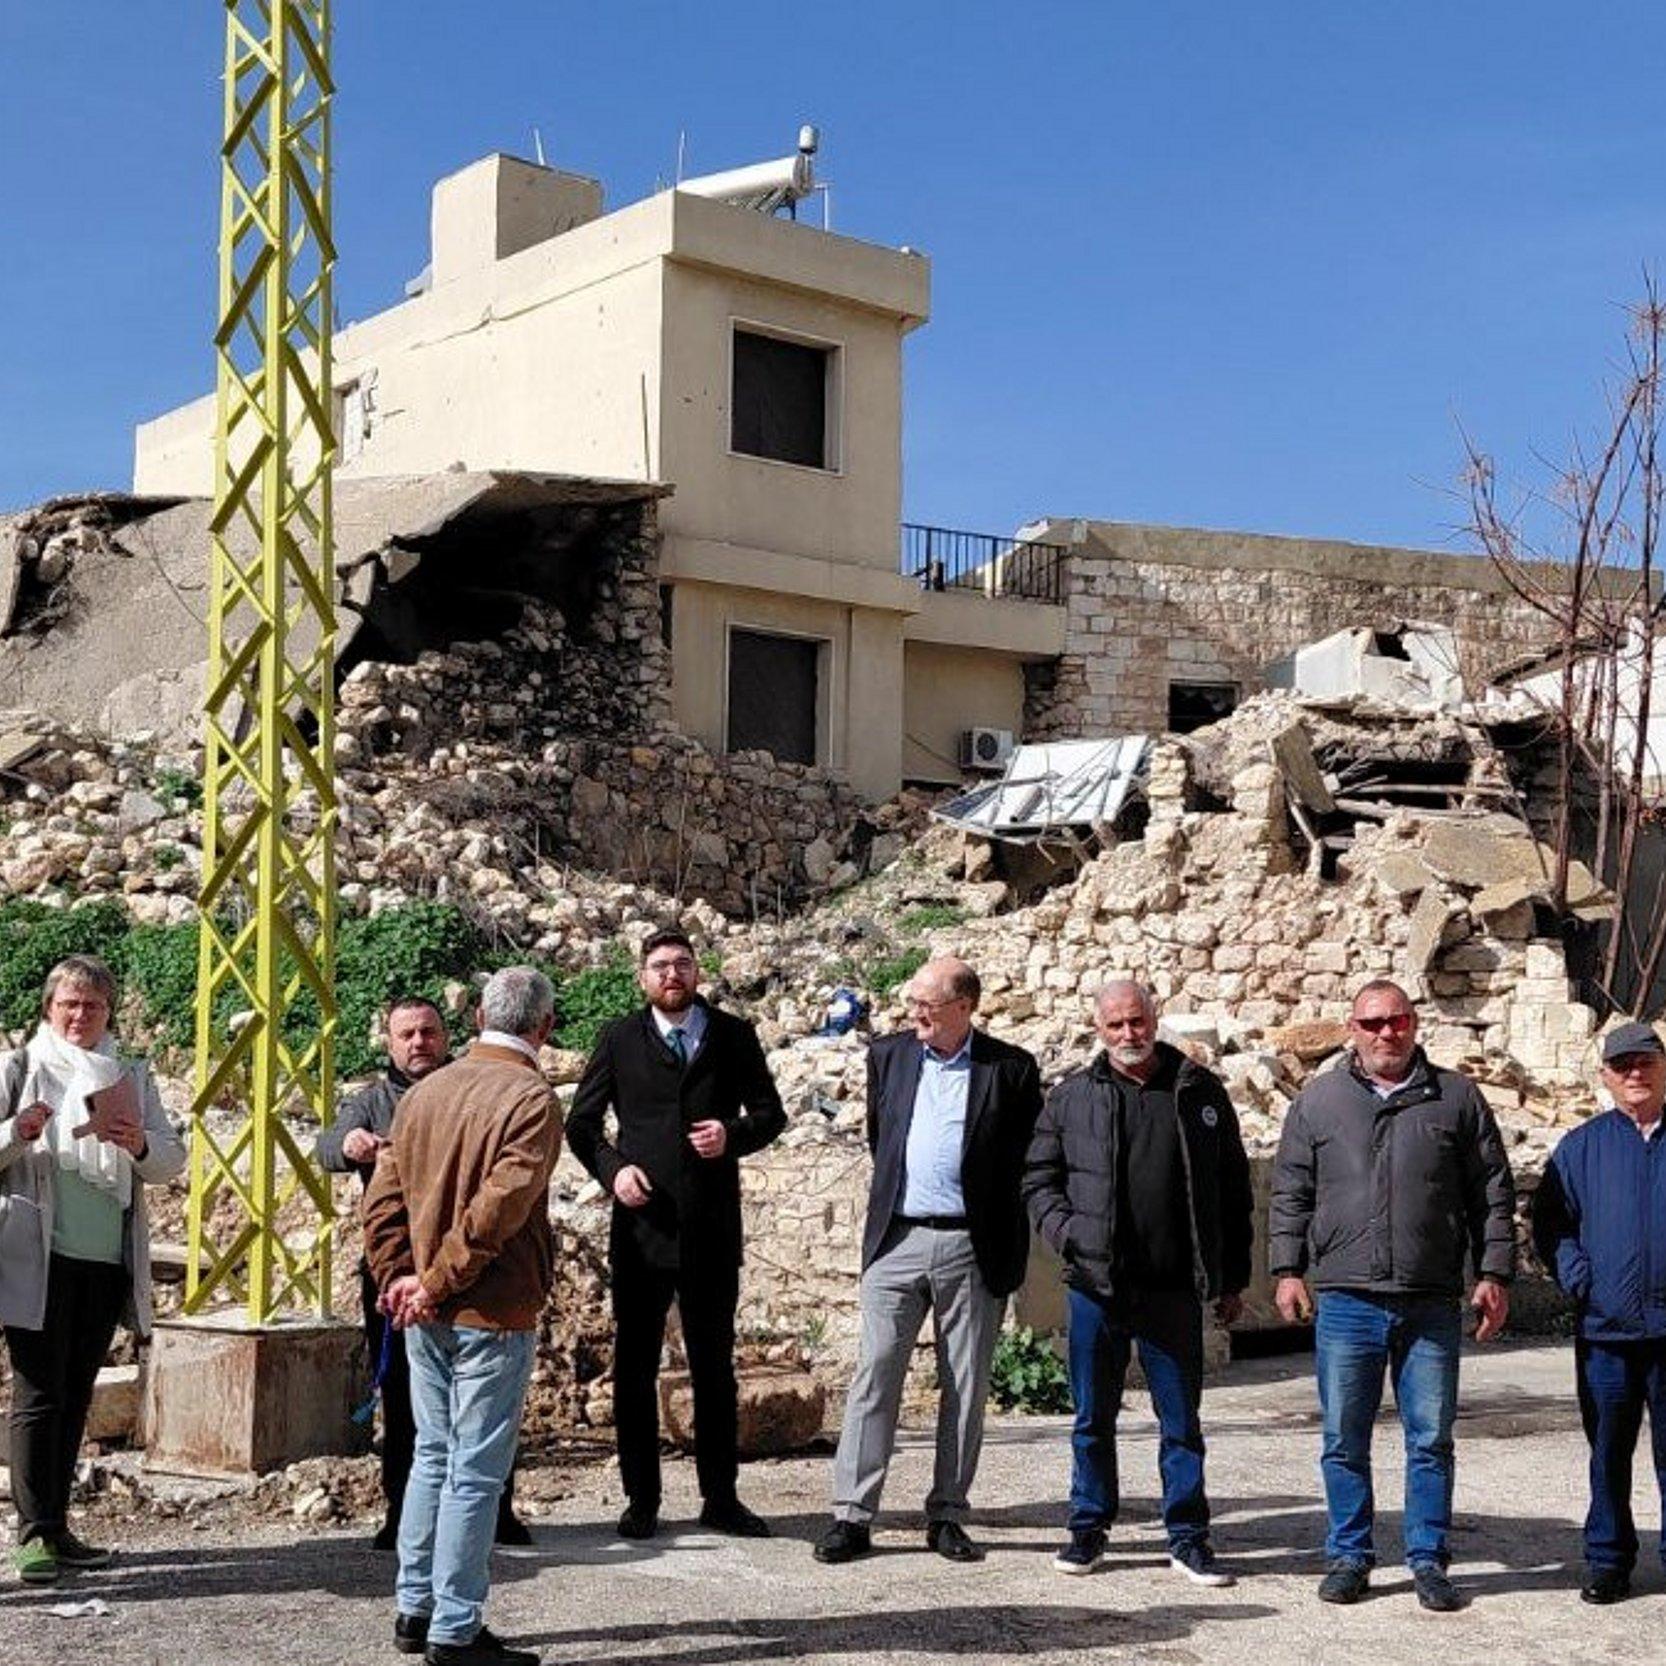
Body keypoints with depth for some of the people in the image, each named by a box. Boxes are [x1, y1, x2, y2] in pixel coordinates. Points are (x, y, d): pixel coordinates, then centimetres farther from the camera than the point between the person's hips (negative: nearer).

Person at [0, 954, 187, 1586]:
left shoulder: (131, 1077, 12)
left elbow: (173, 1160, 6)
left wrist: (140, 1146, -15)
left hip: (108, 1261, 4)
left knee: (75, 1396, 10)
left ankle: (57, 1525, 16)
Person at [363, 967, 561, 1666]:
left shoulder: (426, 1091, 8)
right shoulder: (531, 1099, -14)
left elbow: (383, 1198, 4)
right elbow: (496, 1209, -21)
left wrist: (400, 1274, 0)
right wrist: (437, 1284, -12)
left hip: (426, 1312, 7)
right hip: (493, 1314, -7)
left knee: (433, 1455, 17)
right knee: (475, 1471, 0)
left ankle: (414, 1610, 24)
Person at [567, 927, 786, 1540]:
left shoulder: (733, 1036, 7)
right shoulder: (620, 1039, 6)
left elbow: (770, 1112, 9)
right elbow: (581, 1122, 7)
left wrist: (734, 1135, -11)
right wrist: (612, 1167, -10)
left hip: (713, 1227, 1)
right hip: (642, 1223, -1)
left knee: (714, 1364, 9)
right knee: (634, 1366, 4)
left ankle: (720, 1498, 17)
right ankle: (640, 1500, 13)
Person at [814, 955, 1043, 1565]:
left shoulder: (1011, 1069, -2)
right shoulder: (889, 1055, 7)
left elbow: (1028, 1160, 3)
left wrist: (1009, 1247, 2)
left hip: (973, 1248, -2)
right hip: (897, 1238, 2)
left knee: (965, 1388, 6)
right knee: (874, 1376, -2)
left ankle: (947, 1516, 16)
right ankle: (852, 1515, 1)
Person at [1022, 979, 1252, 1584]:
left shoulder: (1201, 1092, 6)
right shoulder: (1071, 1097, 5)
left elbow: (1233, 1189, 10)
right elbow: (1039, 1179, 11)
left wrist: (1232, 1278, 8)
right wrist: (1065, 1229, -9)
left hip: (1175, 1290, 0)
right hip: (1096, 1285, 0)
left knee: (1181, 1419, 6)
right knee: (1093, 1416, 9)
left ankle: (1188, 1538, 17)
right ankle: (1088, 1530, 22)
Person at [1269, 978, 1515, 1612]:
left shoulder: (1456, 1097, 7)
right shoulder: (1318, 1101, 8)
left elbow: (1493, 1194, 9)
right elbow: (1291, 1193, 10)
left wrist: (1494, 1274, 4)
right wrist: (1287, 1269, 2)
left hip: (1432, 1304, 0)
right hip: (1346, 1302, 0)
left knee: (1431, 1440, 6)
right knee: (1344, 1440, 6)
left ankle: (1428, 1560, 17)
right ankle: (1349, 1555, 18)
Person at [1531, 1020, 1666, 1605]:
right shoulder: (1583, 1146, 6)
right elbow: (1549, 1222, 8)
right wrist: (1579, 1279, -4)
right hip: (1606, 1329, 1)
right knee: (1608, 1453, 8)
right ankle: (1607, 1561, 18)